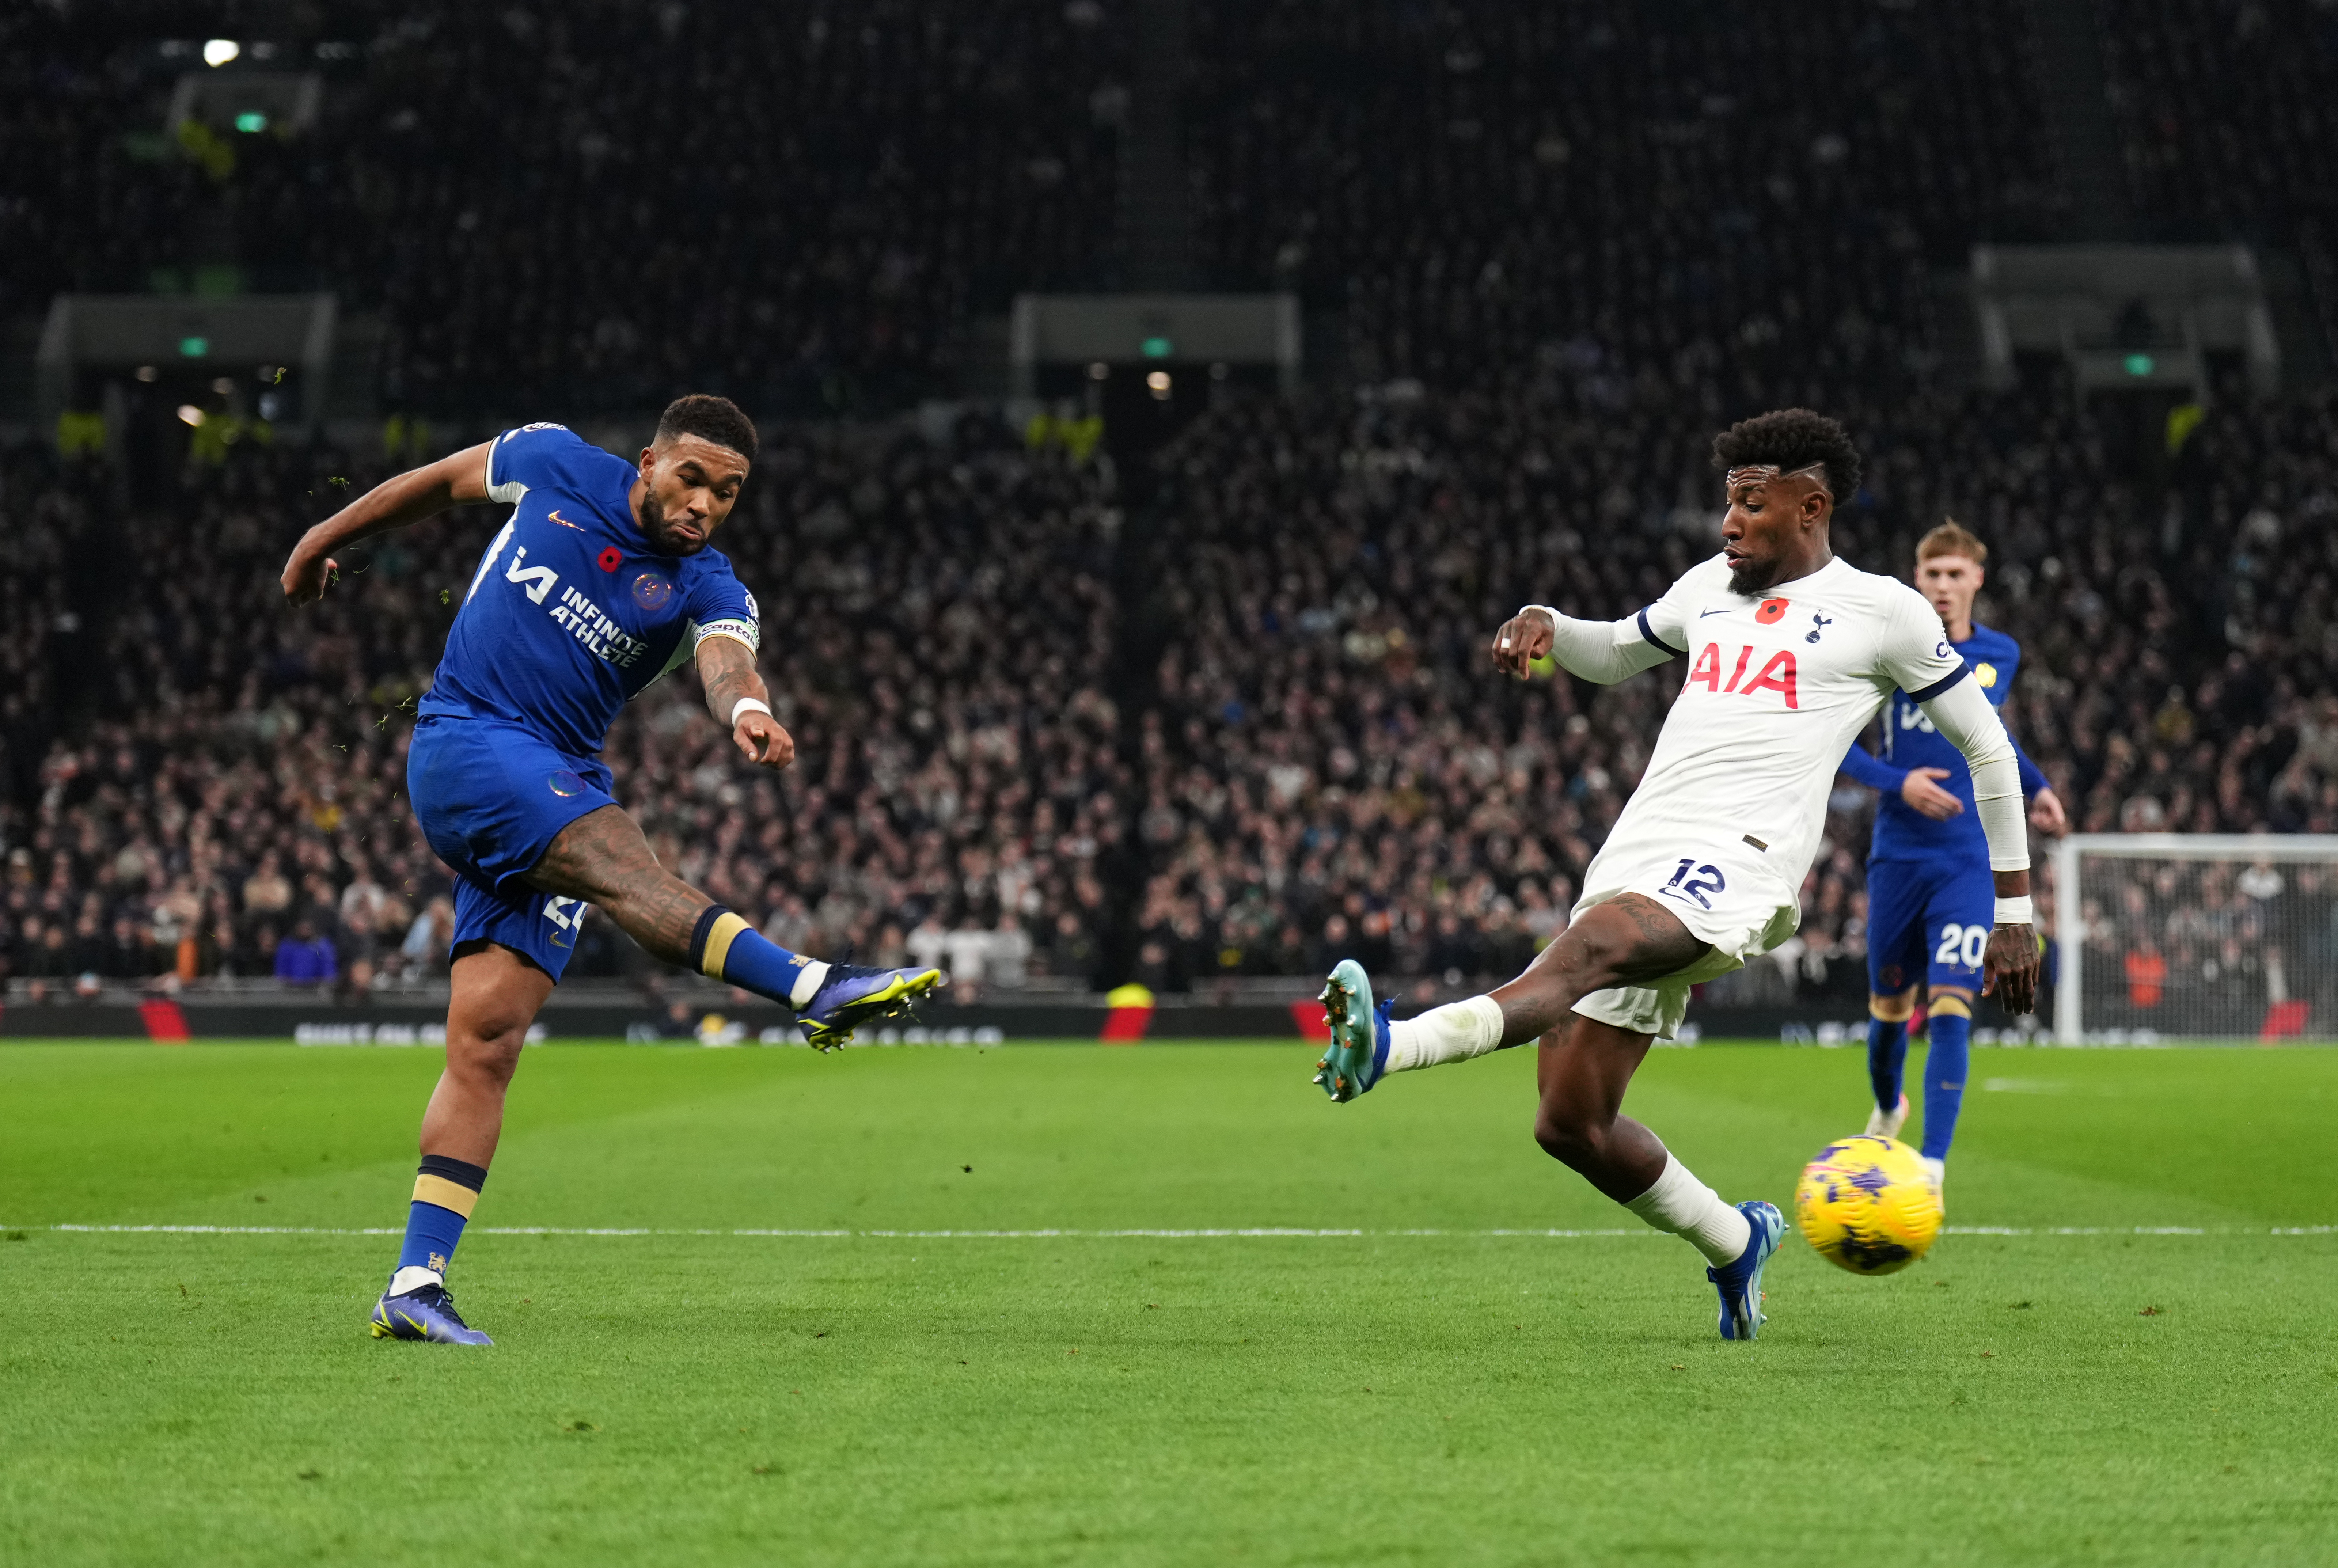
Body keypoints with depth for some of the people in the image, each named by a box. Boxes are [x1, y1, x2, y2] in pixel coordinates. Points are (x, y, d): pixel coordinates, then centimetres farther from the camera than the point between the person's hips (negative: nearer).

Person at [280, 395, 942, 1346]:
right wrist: (324, 541, 29)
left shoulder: (707, 589, 1)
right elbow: (442, 481, 19)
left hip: (558, 784, 3)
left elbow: (726, 662, -22)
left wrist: (748, 713, -45)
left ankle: (415, 1285, -6)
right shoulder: (553, 467, 2)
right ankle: (814, 989, -49)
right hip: (465, 743, -3)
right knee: (619, 859, -29)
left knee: (489, 1034, -6)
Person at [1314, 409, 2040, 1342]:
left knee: (1584, 949, -37)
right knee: (1569, 1125, 2)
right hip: (1636, 855, 7)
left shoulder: (1880, 611, 6)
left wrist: (2013, 911, 13)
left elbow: (1987, 748, 13)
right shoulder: (1710, 587, 23)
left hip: (1735, 863, -7)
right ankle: (1734, 1245, 26)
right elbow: (1614, 654, 41)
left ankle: (1386, 1050, -60)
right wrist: (1544, 625, 16)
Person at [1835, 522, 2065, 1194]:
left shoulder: (2002, 655, 6)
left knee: (1950, 1006, -15)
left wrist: (2035, 787, 19)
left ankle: (1932, 1167, -17)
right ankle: (1888, 1107, 44)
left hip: (1968, 862, 0)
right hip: (1897, 855, 0)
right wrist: (1898, 783, -17)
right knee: (1890, 1004, 12)